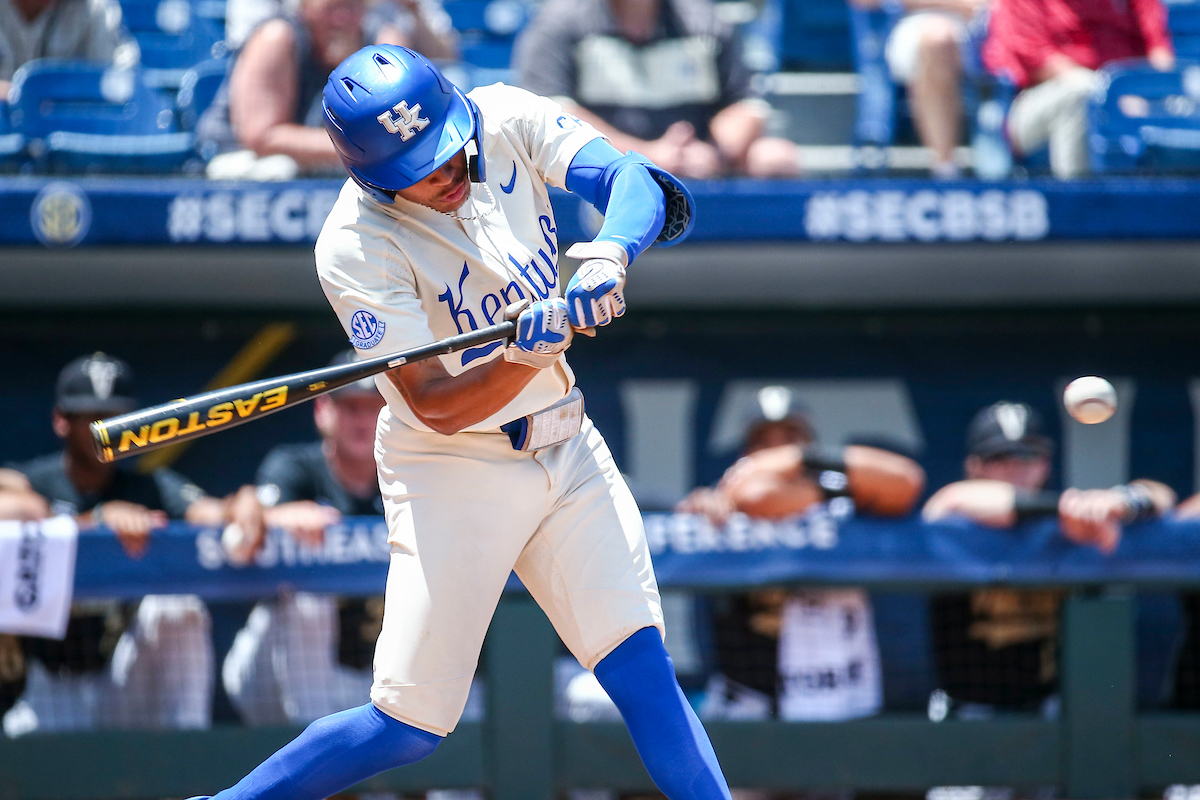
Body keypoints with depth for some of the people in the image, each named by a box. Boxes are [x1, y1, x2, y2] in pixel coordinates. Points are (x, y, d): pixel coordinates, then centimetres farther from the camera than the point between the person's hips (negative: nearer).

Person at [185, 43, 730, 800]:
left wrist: (607, 258, -39)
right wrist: (528, 354, -41)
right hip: (452, 473, -4)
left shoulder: (506, 120, -8)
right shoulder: (356, 247, -21)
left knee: (643, 670, -7)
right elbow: (437, 409, -24)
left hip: (567, 449, 4)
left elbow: (639, 183, -19)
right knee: (413, 722, -5)